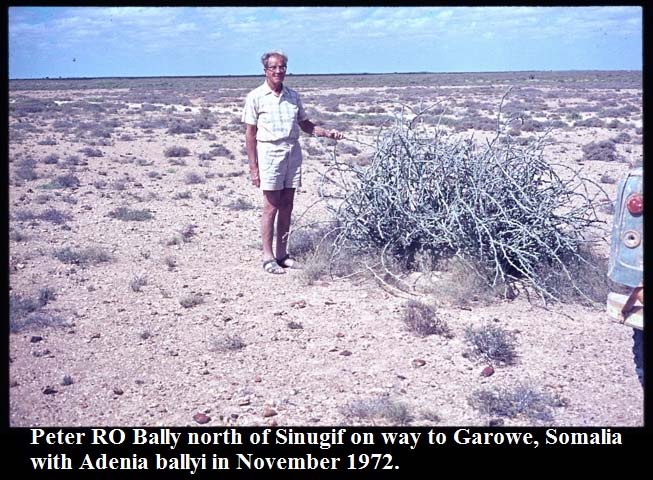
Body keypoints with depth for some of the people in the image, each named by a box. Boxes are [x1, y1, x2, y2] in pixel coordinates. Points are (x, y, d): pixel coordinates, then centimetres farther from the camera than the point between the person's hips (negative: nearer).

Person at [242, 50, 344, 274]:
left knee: (287, 206, 8)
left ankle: (282, 254, 16)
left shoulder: (293, 96, 11)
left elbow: (305, 124, 19)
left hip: (293, 151, 5)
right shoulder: (256, 97, -3)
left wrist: (328, 133, 3)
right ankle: (268, 257, 3)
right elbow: (250, 133, -3)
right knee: (271, 207, -4)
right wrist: (253, 167, -8)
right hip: (269, 151, -5)